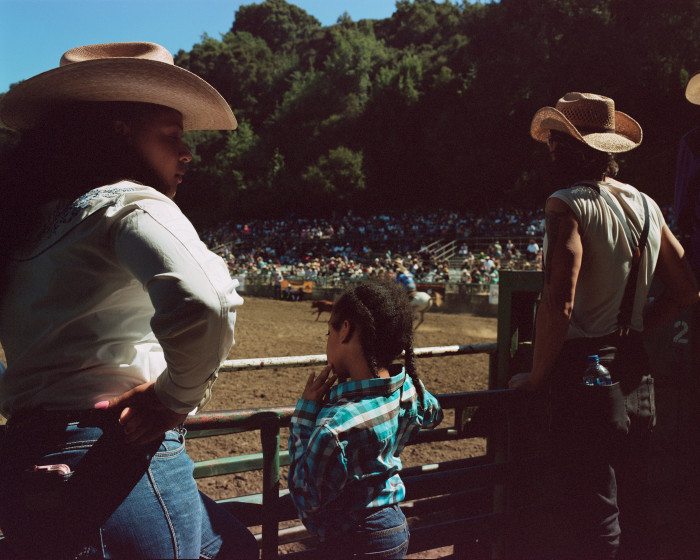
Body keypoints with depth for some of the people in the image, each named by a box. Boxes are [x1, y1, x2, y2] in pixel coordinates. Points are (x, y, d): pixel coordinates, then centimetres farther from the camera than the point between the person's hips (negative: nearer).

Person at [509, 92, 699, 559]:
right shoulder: (646, 205, 8)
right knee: (634, 507, 19)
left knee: (594, 511, 2)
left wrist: (537, 376, -12)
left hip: (586, 369, -7)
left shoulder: (570, 205, -15)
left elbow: (559, 304, -24)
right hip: (636, 370, 7)